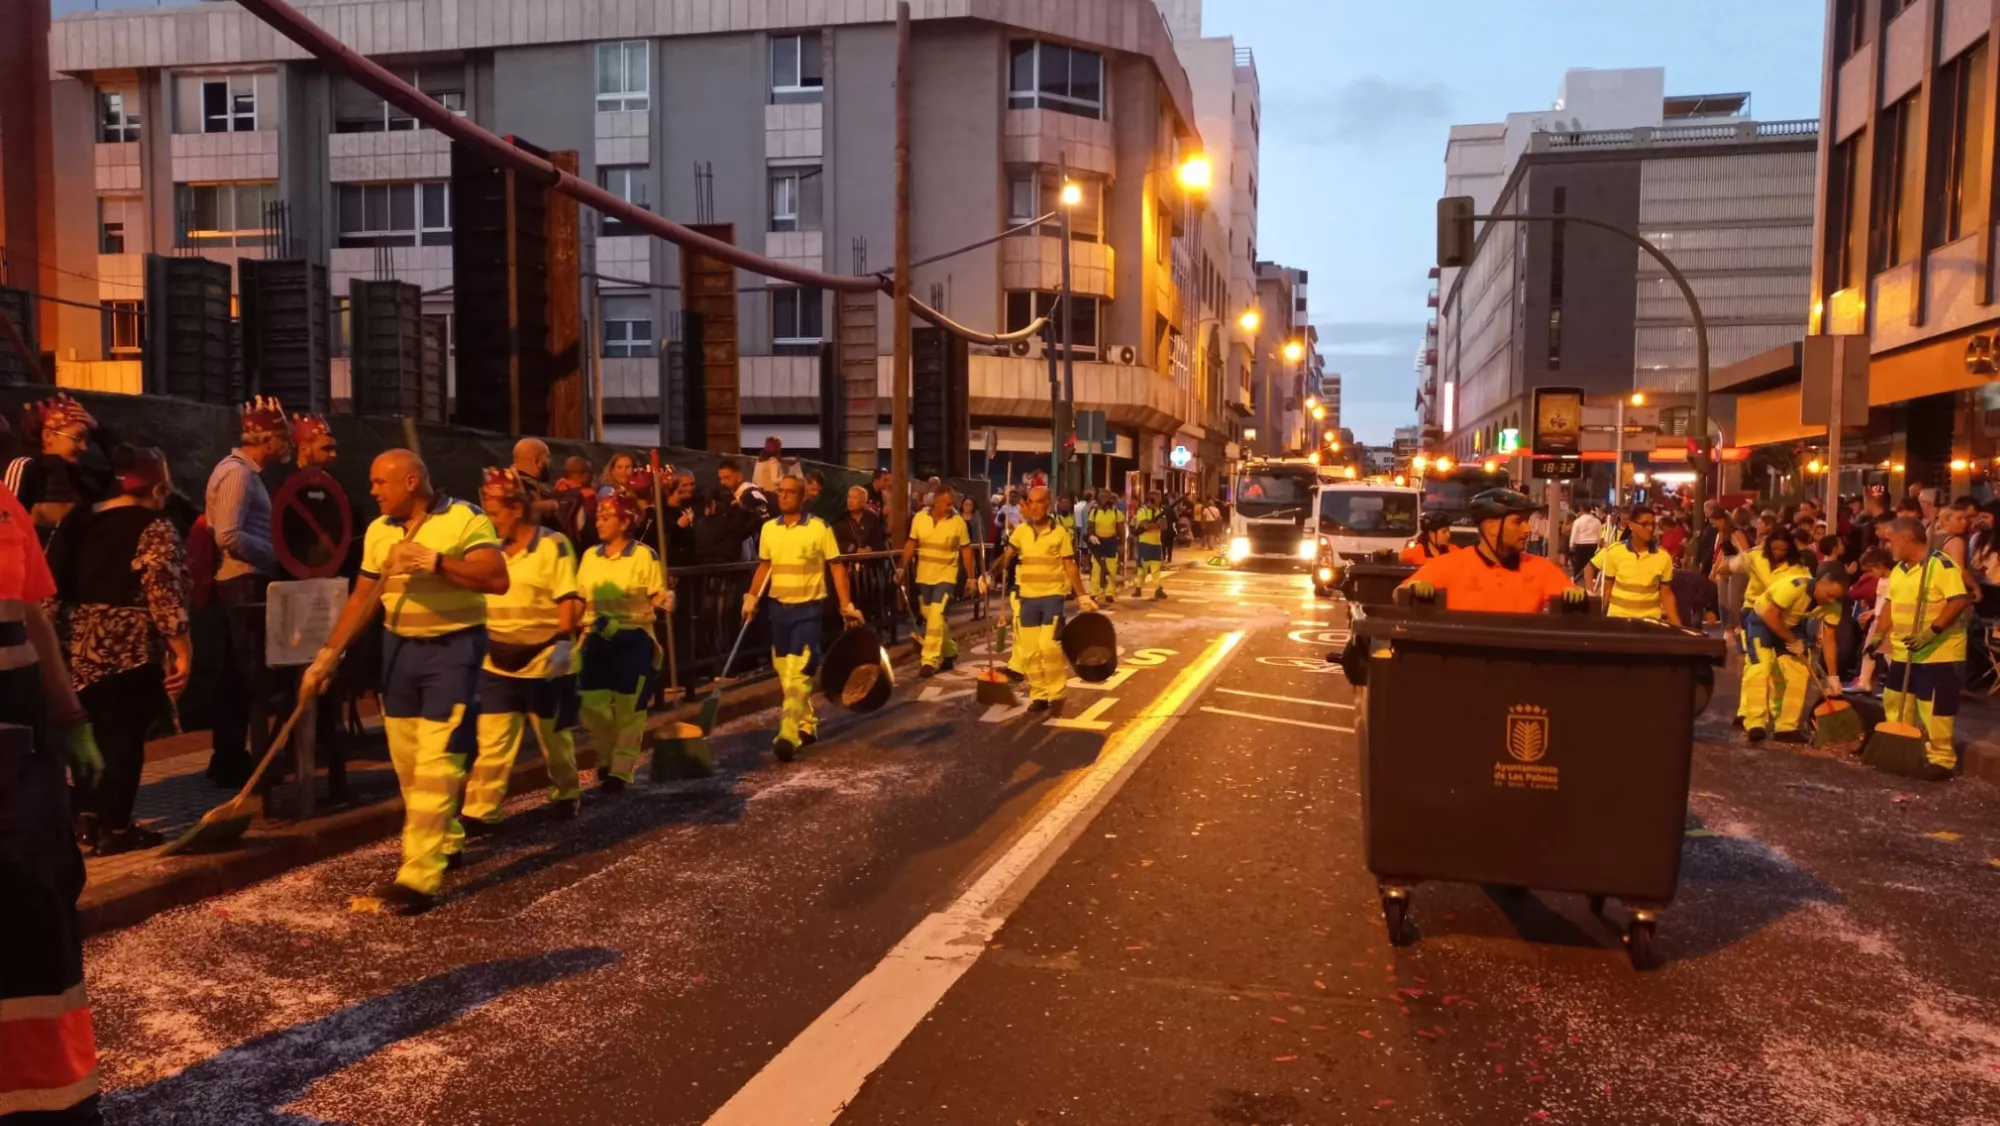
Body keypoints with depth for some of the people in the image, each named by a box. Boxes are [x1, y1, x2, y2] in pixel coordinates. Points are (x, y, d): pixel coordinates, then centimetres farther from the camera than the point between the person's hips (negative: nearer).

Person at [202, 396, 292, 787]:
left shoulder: (243, 471, 17)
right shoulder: (238, 473, -14)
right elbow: (228, 536, -23)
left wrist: (272, 553, 10)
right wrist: (277, 555, -16)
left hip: (244, 583, 10)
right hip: (246, 583, -10)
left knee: (238, 676, 13)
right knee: (256, 676, -5)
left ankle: (229, 760, 20)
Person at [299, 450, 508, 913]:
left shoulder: (466, 519, -12)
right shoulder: (378, 530, 8)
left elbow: (497, 579, -21)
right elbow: (362, 598, 11)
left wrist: (434, 561, -28)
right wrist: (328, 655, 5)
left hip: (453, 648, -7)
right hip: (400, 647, 7)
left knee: (436, 761, -9)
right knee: (406, 759, 12)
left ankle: (419, 876, -9)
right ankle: (445, 842, 31)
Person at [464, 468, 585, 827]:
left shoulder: (553, 546, -9)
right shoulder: (494, 550, 10)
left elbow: (569, 600, -13)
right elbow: (481, 598, 17)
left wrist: (563, 641, -22)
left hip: (544, 659, -5)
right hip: (498, 661, 5)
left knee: (554, 736, 11)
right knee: (490, 739, 0)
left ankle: (567, 793, 31)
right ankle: (479, 810, 3)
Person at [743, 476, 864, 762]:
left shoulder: (819, 528, -8)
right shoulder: (768, 529, 6)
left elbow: (836, 566, -5)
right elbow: (764, 566, 15)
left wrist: (847, 604, -9)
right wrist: (752, 598, 5)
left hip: (808, 607, -5)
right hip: (779, 607, 5)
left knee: (798, 672, -12)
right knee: (785, 673, 12)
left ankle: (788, 735, -16)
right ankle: (807, 725, 27)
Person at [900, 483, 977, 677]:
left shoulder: (958, 522, -9)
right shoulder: (919, 518, -3)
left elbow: (966, 550, -2)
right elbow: (911, 544, 6)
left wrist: (971, 577, -2)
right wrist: (902, 568, 0)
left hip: (946, 576, -4)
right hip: (924, 576, 4)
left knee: (936, 617, -14)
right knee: (931, 618, 13)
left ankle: (930, 661, -10)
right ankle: (949, 651, 32)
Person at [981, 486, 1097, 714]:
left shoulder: (1060, 532, -3)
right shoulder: (1021, 531, 4)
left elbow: (1070, 567, 1)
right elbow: (1006, 557, -3)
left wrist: (1082, 595, -1)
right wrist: (989, 574, -21)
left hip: (1052, 596, -3)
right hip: (1028, 597, 4)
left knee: (1049, 645, -15)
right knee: (1029, 650, 6)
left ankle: (1056, 694, 2)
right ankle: (1039, 695, 21)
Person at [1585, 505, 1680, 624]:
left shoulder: (1663, 557, -3)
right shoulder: (1614, 552, -4)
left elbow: (1666, 594, 2)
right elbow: (1607, 588, 4)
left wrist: (1677, 625, -4)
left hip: (1650, 619, 0)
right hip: (1618, 617, 0)